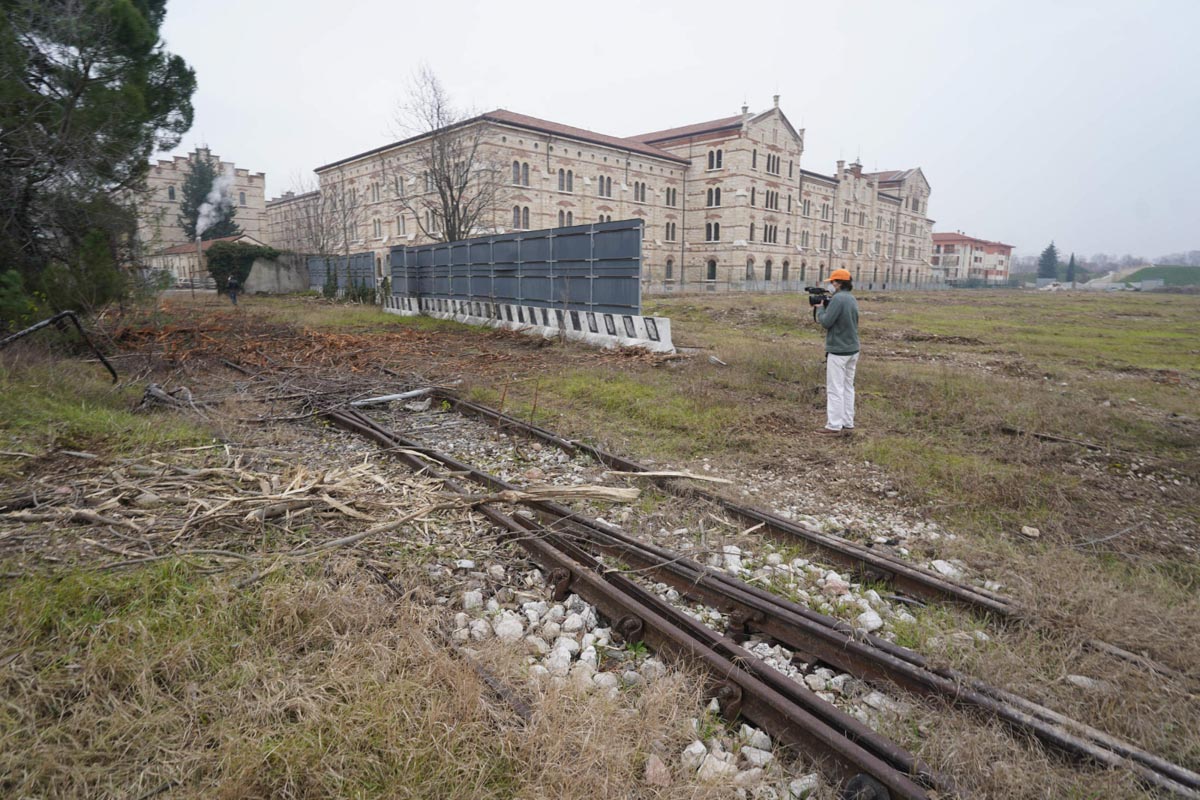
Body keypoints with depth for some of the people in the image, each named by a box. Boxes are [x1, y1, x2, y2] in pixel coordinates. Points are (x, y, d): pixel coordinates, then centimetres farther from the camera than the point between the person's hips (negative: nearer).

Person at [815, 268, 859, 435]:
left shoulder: (838, 299, -17)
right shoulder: (852, 299, 11)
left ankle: (834, 426, -3)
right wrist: (828, 306, 8)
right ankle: (848, 424, 18)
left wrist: (820, 311, 0)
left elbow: (826, 322, -18)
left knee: (835, 389, -5)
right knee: (848, 387, 13)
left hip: (838, 351, -9)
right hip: (852, 350, 9)